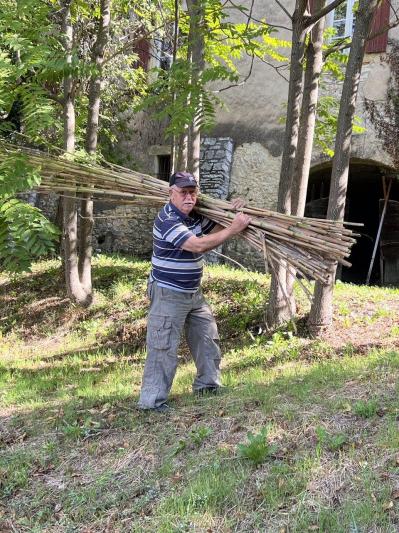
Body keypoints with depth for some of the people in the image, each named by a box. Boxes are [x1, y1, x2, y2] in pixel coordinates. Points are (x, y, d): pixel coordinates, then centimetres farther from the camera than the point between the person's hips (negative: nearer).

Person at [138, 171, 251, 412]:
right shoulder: (168, 220, -23)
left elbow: (215, 229, 19)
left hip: (194, 292, 9)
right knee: (164, 347, -6)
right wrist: (234, 229, -27)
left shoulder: (196, 216, 5)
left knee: (208, 338, 17)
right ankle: (153, 399, 2)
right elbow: (198, 245, -32)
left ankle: (207, 384, 33)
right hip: (168, 294, -9)